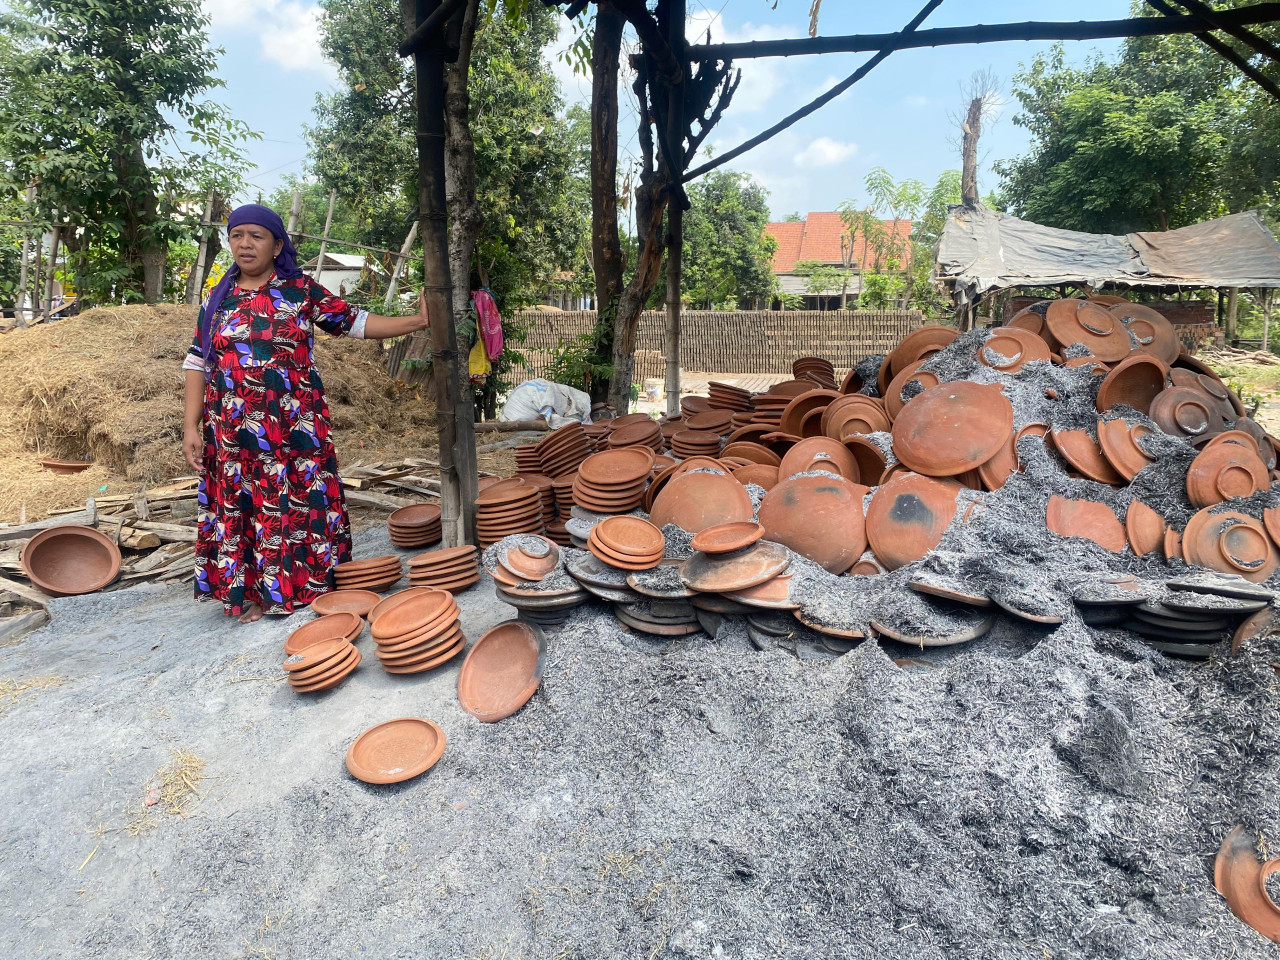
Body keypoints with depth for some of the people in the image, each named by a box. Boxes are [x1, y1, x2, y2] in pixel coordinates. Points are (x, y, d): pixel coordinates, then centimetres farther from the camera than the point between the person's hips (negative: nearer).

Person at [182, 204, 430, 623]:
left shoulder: (301, 290, 3)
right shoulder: (220, 299, 9)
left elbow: (354, 321, 1)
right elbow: (197, 363, 8)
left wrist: (417, 320, -8)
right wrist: (191, 427, 1)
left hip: (294, 425, -2)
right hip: (233, 430, 2)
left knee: (297, 502, 3)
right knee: (240, 507, 7)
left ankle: (304, 584, 20)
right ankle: (252, 590, 22)